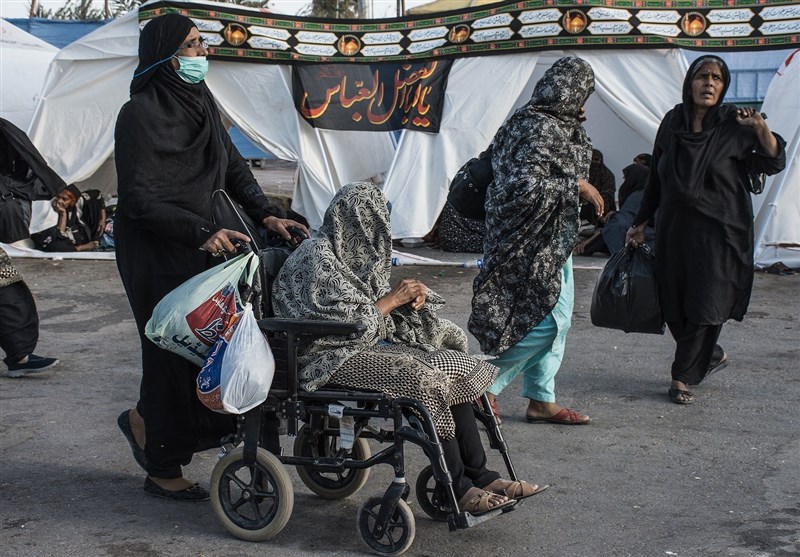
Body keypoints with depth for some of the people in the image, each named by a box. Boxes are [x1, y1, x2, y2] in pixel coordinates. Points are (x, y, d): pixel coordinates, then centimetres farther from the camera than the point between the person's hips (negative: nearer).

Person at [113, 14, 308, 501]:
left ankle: (146, 423, 29)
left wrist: (266, 213, -3)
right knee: (177, 351, -1)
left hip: (202, 244, 7)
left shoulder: (202, 103, 7)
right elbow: (139, 199, -19)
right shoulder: (140, 115, -16)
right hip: (157, 255, -7)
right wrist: (203, 233, -25)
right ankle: (162, 470, 14)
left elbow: (233, 165, 12)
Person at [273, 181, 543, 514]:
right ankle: (458, 489, -20)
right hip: (333, 356, -9)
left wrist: (413, 295, -1)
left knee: (455, 367, -10)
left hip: (374, 341, 9)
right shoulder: (317, 258, -14)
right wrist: (391, 300, -13)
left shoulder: (354, 251, 15)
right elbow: (345, 322, -21)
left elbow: (376, 302, 19)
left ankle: (480, 476, -11)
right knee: (424, 379, -27)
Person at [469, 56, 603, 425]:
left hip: (552, 241, 11)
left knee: (556, 318, 13)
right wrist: (577, 186, -20)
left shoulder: (543, 123, 11)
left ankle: (542, 400, 20)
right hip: (535, 243, -11)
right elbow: (527, 186, -29)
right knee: (547, 319, -7)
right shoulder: (543, 129, -21)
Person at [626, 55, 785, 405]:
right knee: (675, 308, 8)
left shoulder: (733, 125, -6)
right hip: (674, 229, 4)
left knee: (705, 307, -4)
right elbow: (655, 179, 12)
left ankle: (682, 378, 7)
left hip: (718, 232, -4)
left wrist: (761, 129, -28)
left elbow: (774, 163, -11)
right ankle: (713, 356, 31)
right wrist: (641, 224, 15)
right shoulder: (673, 123, 5)